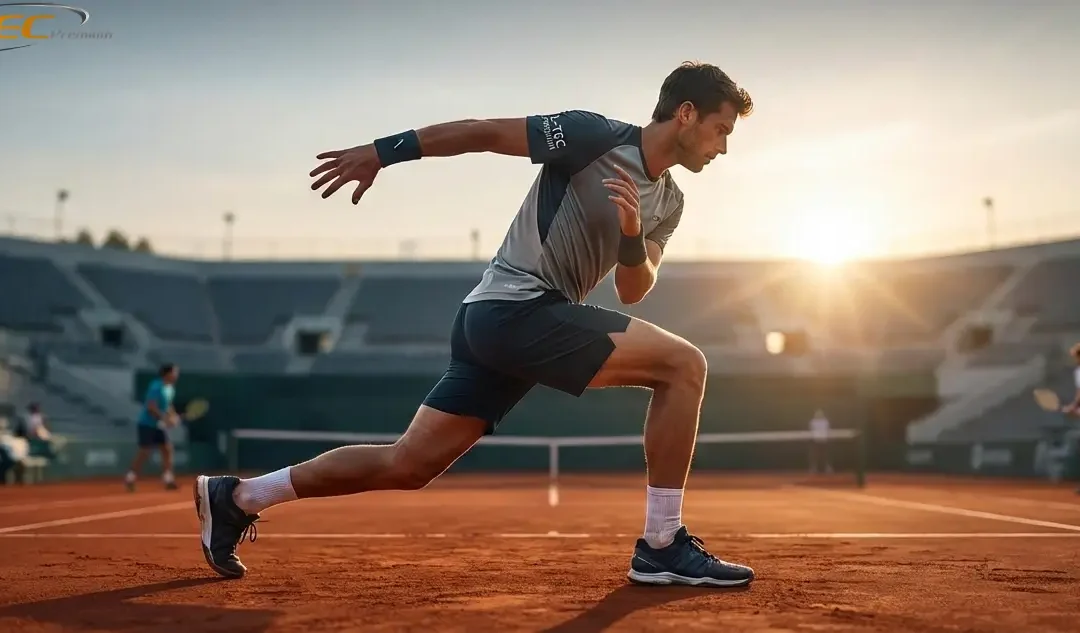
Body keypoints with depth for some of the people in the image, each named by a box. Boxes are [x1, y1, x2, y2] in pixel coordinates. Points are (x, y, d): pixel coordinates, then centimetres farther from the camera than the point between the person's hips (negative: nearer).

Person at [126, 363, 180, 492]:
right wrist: (165, 418, -24)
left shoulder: (170, 388, 8)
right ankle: (129, 479, 5)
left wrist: (173, 416, 1)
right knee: (144, 452, -7)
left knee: (167, 448, 1)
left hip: (158, 425, 9)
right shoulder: (156, 387, -19)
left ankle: (168, 480, 3)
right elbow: (151, 407, -24)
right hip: (147, 424, -9)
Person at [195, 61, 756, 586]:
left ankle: (238, 497, 19)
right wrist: (382, 151, -8)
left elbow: (632, 291, 10)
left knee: (408, 465, 8)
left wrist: (633, 237, -11)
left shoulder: (668, 204, 16)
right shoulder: (595, 135, -8)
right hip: (516, 308, -8)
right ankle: (662, 547, -9)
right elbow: (483, 131, -7)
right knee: (684, 364, -14)